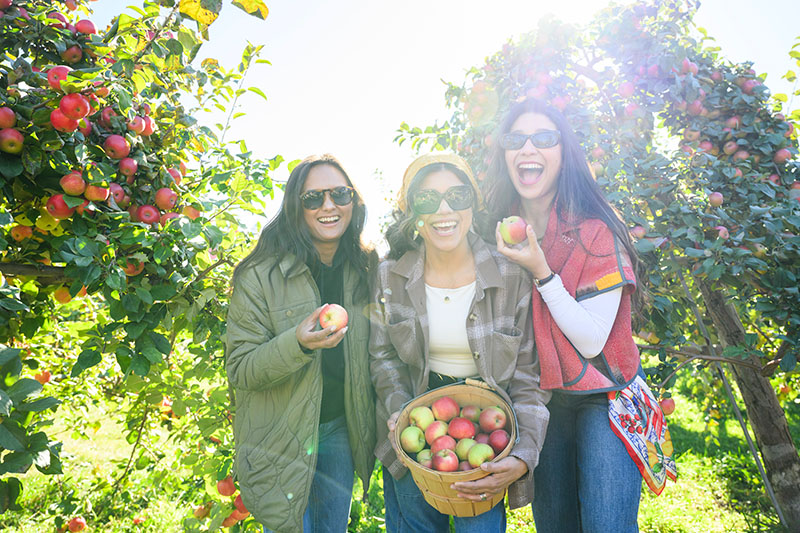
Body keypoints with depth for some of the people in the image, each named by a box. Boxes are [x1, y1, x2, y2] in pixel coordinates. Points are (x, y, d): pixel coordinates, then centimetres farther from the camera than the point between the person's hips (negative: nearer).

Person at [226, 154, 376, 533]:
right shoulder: (260, 276, -16)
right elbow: (239, 371, -16)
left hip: (340, 431, 4)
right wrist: (298, 344, -34)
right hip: (281, 441, -4)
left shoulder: (364, 271, -2)